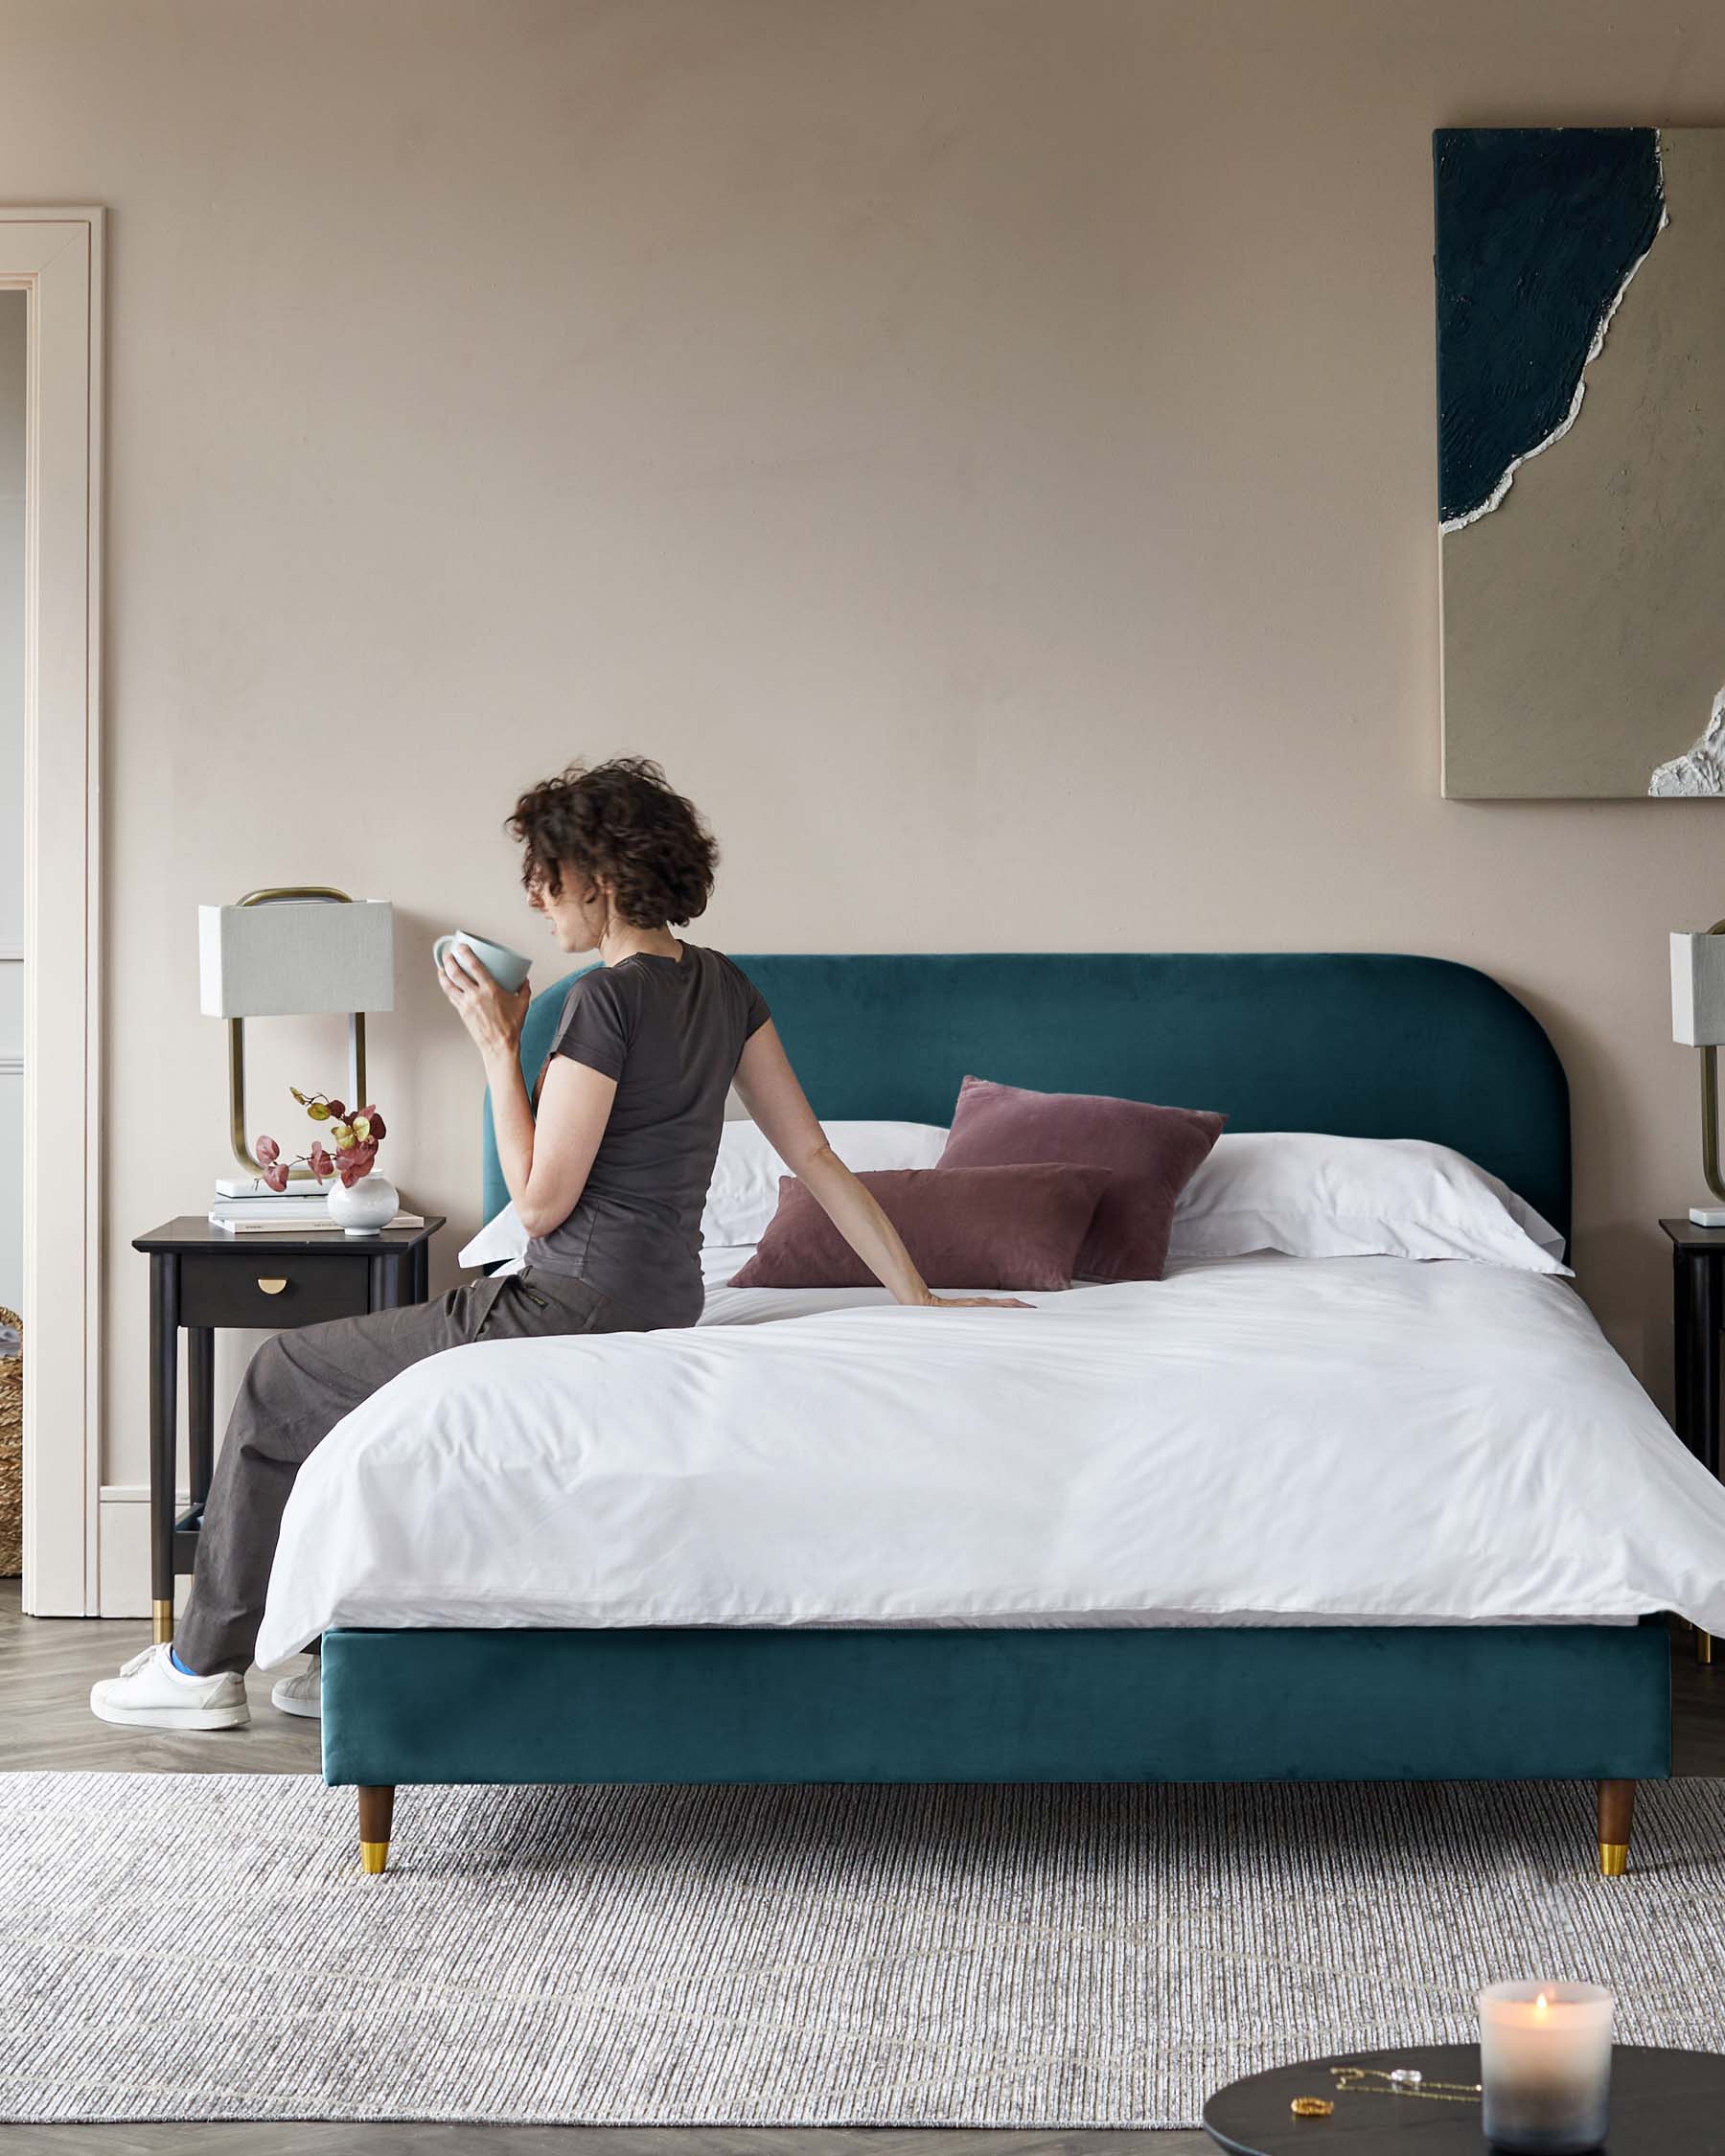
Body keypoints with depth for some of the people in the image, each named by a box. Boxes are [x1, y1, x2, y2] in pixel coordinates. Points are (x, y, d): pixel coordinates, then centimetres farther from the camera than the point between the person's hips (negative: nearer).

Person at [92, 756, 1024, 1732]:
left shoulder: (608, 999, -20)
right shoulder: (724, 986, 6)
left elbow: (542, 1201, -18)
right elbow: (816, 1155, 7)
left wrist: (500, 1045, -10)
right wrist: (923, 1298, 9)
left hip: (576, 1312, -9)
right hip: (664, 1309, 9)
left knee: (285, 1379, 8)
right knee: (366, 1382, 27)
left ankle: (205, 1661, 17)